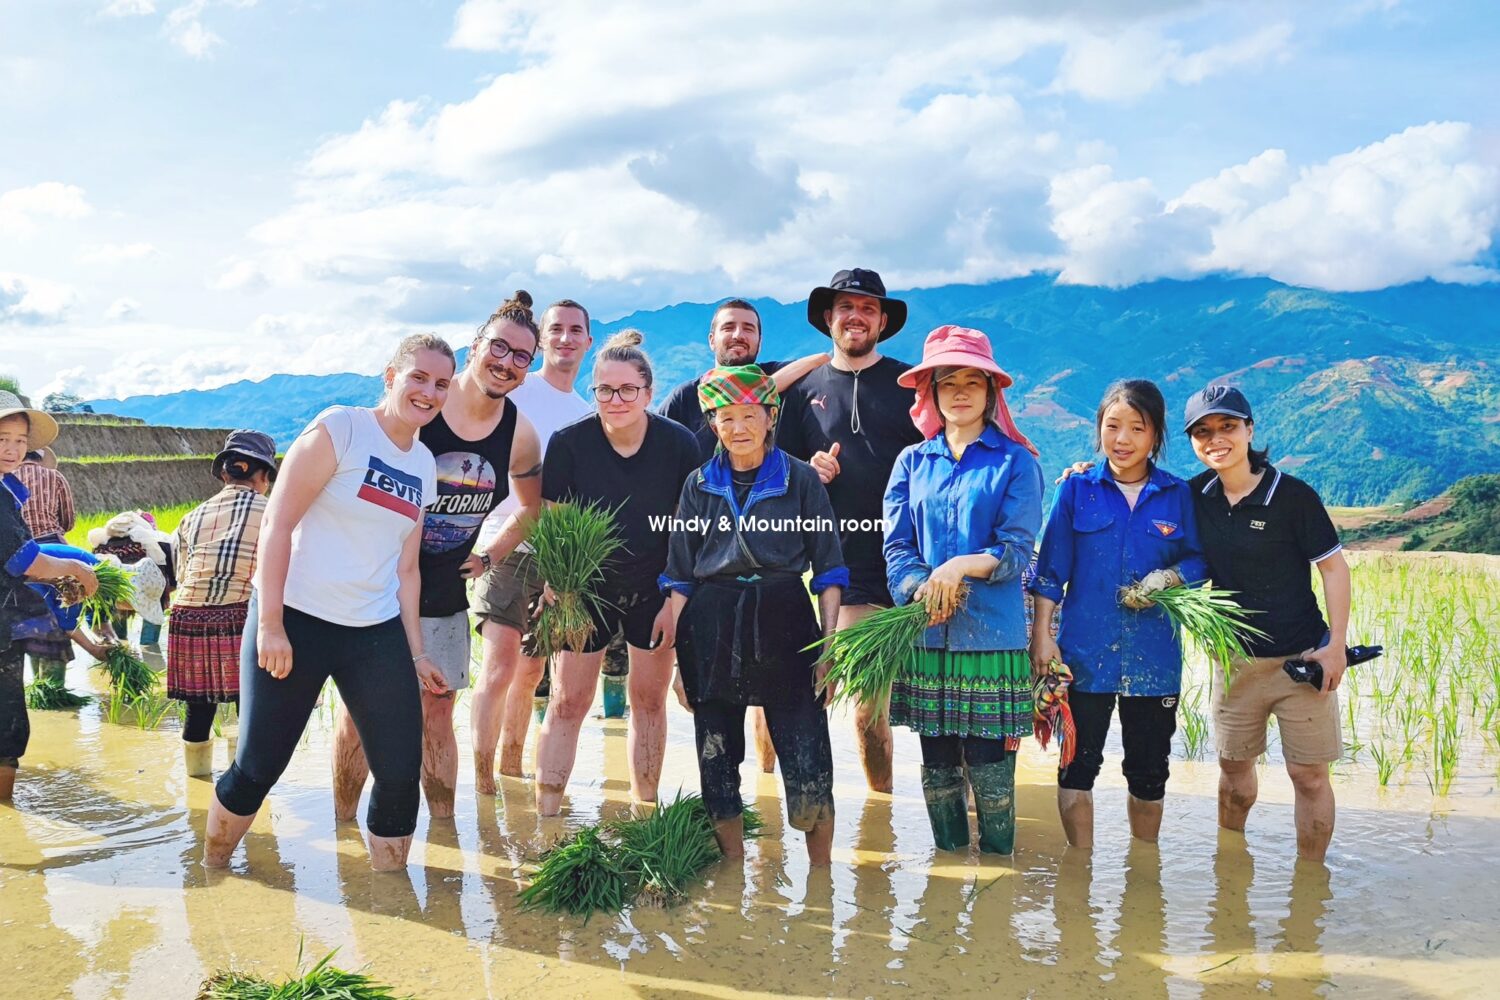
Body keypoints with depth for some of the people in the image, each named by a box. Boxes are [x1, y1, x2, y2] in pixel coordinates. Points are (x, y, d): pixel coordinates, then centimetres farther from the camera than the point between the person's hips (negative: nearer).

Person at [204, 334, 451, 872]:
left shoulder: (424, 467, 12)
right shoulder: (339, 429, -7)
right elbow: (276, 524, -11)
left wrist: (415, 649, 14)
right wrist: (270, 625, -15)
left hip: (377, 633, 5)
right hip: (295, 622, -5)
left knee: (401, 773, 1)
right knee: (257, 767, 3)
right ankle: (209, 871, 29)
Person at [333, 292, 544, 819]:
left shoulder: (520, 436, -2)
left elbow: (531, 505, 17)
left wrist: (485, 558, 8)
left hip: (446, 598, 3)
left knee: (437, 713, 11)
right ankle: (342, 825, 21)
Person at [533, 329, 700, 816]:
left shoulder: (678, 443, -11)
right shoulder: (568, 442, -13)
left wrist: (676, 601, -7)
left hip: (656, 591, 1)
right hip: (587, 590, -1)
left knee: (649, 699, 9)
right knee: (567, 702, 0)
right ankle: (545, 818, 6)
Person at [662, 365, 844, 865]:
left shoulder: (802, 479, 4)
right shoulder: (699, 484, 10)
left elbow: (828, 570, 4)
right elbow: (679, 577, 11)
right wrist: (673, 651, 4)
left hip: (785, 627, -2)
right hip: (711, 634, 2)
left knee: (808, 766, -6)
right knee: (717, 763, 6)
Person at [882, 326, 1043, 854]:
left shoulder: (1015, 461, 2)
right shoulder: (912, 462, 11)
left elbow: (1017, 550, -5)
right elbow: (896, 546, 3)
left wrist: (963, 566, -23)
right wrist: (922, 590, -16)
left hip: (992, 636, -3)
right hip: (925, 636, 3)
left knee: (990, 770, -1)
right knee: (937, 769, 10)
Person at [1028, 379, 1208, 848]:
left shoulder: (1177, 495, 3)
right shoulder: (1077, 489, 0)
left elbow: (1199, 561, 8)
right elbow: (1051, 569, 1)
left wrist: (1169, 576, -13)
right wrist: (1041, 633, -4)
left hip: (1153, 656, 1)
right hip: (1085, 649, -1)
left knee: (1149, 770, 13)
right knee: (1078, 764, 3)